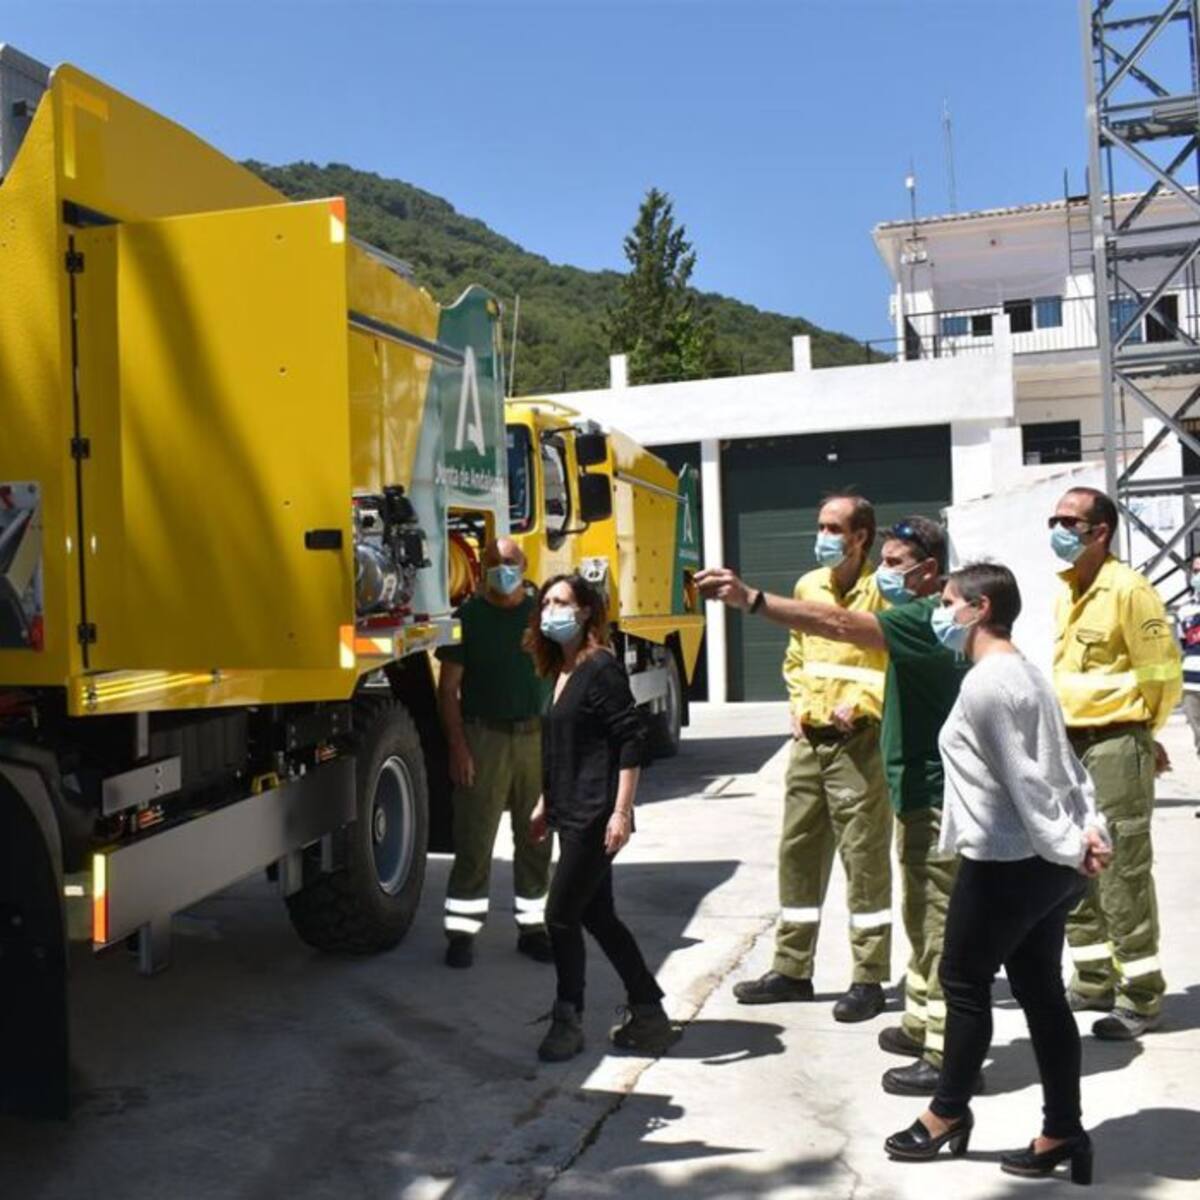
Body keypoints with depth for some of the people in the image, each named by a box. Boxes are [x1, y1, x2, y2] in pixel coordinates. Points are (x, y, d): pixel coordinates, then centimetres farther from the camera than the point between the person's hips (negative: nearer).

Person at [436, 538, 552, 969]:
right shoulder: (468, 617, 1)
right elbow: (448, 687, -1)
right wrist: (458, 746, -9)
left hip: (536, 737, 3)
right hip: (483, 738, -3)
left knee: (536, 838, 9)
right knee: (474, 840, -1)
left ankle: (533, 927, 21)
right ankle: (461, 932, 8)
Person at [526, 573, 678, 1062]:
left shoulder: (601, 668, -12)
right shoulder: (560, 671, 13)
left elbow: (631, 741, -17)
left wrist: (622, 811, -21)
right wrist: (545, 804, 22)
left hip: (596, 818, -9)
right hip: (572, 816, 9)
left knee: (561, 915, -3)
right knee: (597, 915, 12)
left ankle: (568, 1021, 14)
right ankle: (649, 1014, 23)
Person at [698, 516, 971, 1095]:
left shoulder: (926, 620, -19)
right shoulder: (928, 618, 14)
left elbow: (838, 625, -32)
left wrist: (751, 598, -36)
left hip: (935, 796, -11)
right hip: (922, 791, 11)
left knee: (940, 922, -4)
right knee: (923, 916, 20)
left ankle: (948, 1055, 5)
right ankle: (922, 1022, 34)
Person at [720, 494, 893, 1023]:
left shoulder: (882, 590, -9)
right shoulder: (808, 586, 12)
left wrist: (860, 702, -18)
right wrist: (799, 705, 10)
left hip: (859, 741, -7)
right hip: (809, 739, 7)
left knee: (864, 856, 0)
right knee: (798, 850, 11)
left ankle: (869, 980, 11)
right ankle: (791, 969, 23)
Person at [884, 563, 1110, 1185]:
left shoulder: (985, 683, -17)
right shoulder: (1025, 673, 13)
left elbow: (1022, 779, -19)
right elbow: (1067, 766, 12)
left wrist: (1066, 847, -14)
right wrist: (1089, 830, 4)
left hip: (1005, 866, -9)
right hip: (1047, 864, 9)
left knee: (964, 982, 7)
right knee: (1041, 992, 13)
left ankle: (947, 1114, 23)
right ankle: (1062, 1132, 21)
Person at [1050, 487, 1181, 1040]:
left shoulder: (1127, 590, -14)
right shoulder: (1065, 593, 11)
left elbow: (1162, 672, -11)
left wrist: (1140, 732, 2)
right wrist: (1071, 729, 16)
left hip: (1116, 747, -9)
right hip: (1070, 745, 9)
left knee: (1122, 875, -3)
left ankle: (1140, 997, 9)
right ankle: (1094, 981, 28)